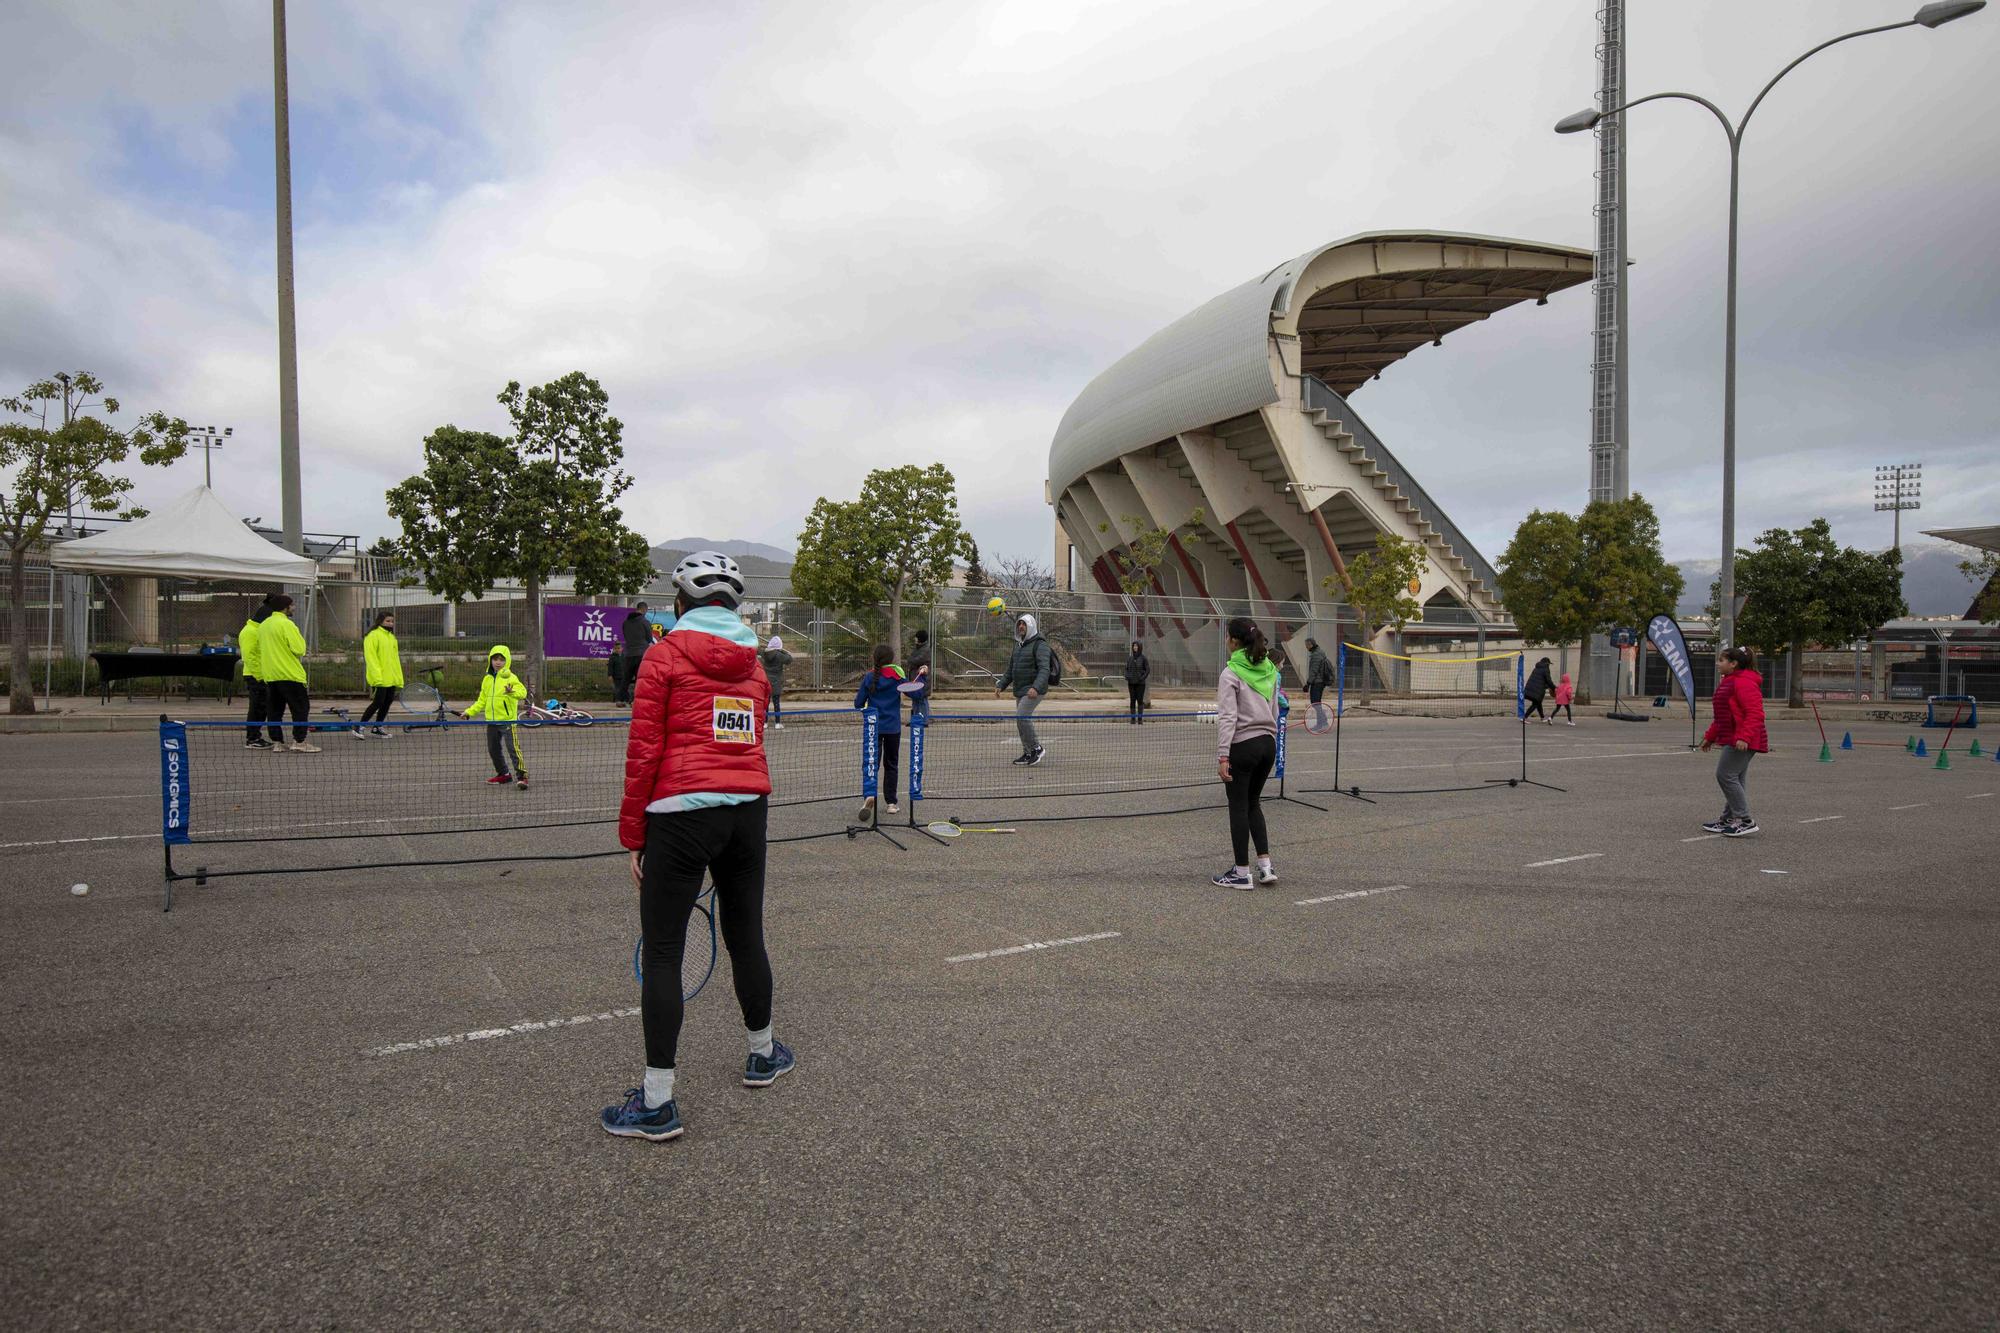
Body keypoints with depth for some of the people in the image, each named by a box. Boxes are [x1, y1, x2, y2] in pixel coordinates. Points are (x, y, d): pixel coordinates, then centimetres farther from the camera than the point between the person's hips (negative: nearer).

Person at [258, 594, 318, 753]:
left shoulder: (263, 626, 12)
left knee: (274, 710, 10)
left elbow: (260, 650, 21)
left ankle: (278, 742, 11)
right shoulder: (286, 624, -12)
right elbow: (299, 649, -16)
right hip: (289, 674, -8)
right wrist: (300, 638, 3)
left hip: (269, 675, 8)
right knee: (301, 707, -2)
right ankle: (299, 742, -6)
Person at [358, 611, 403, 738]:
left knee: (388, 702, 9)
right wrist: (377, 677, -21)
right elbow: (371, 657, -15)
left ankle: (377, 728, 19)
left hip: (391, 678, 8)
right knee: (378, 702, -8)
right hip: (380, 679, -8)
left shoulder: (391, 637, 18)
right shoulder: (373, 636, -8)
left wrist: (399, 677, 17)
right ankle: (360, 727, 2)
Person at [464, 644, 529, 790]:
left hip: (507, 720, -7)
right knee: (493, 750, 15)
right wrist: (469, 712, 17)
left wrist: (512, 692, -42)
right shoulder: (487, 679, 13)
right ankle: (503, 774, 28)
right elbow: (482, 700, 22)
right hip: (491, 721, 7)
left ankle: (521, 775, -10)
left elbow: (523, 692, -24)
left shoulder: (510, 678, -8)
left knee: (513, 748, -12)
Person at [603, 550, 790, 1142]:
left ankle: (657, 1103, 9)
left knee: (662, 952, 3)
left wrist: (633, 834, 1)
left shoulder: (666, 654, -3)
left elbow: (644, 751, -7)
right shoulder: (753, 661, 11)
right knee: (746, 936, 19)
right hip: (748, 811, 5)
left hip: (681, 814, -5)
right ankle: (763, 1054, 37)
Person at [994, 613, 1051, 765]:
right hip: (1020, 691, 8)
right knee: (1022, 719, 8)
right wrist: (1000, 686, 13)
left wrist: (1036, 688, -36)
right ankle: (1028, 753, 18)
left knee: (1022, 717, -18)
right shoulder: (1018, 645, 16)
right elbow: (1010, 670, 23)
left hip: (1033, 691, -8)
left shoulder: (1039, 645, -10)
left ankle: (1036, 748, -5)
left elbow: (1044, 670, -22)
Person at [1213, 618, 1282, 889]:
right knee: (1253, 804, 19)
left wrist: (1222, 756, -17)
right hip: (1267, 744, 7)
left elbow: (1227, 718, -18)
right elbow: (1274, 713, 14)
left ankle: (1242, 873, 11)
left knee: (1239, 808, 4)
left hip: (1242, 747, -7)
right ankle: (1265, 867, 17)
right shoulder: (1270, 670, 8)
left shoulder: (1231, 674, -13)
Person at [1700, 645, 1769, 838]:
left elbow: (1755, 713, -23)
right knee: (1734, 779, 13)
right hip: (1733, 740, 11)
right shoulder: (1728, 682, 19)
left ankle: (1746, 821, -7)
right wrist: (1710, 736, 27)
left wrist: (1744, 737, -31)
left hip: (1742, 742, -11)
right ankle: (1728, 820, 19)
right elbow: (1723, 716, 27)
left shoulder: (1744, 683, -15)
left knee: (1725, 775, -11)